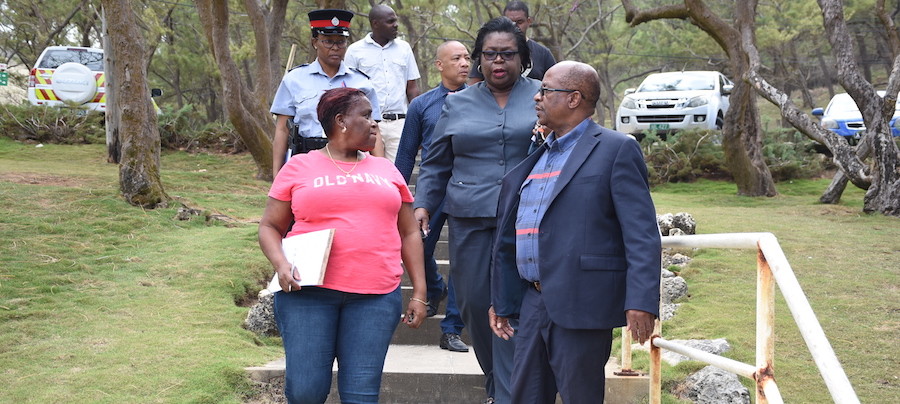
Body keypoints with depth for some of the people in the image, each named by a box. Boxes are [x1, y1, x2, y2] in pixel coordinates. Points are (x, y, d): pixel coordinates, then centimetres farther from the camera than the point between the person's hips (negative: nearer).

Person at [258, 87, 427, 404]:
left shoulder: (387, 171, 17)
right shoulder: (299, 167, 9)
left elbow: (409, 233, 18)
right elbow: (270, 227, 10)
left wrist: (419, 294, 10)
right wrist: (281, 263, -11)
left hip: (375, 297, 2)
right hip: (307, 291, -2)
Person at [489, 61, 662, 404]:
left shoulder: (616, 150, -5)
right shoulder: (536, 156, 18)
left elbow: (642, 234, -13)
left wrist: (641, 302, -23)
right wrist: (500, 301, 22)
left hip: (581, 306, -7)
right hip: (534, 304, 8)